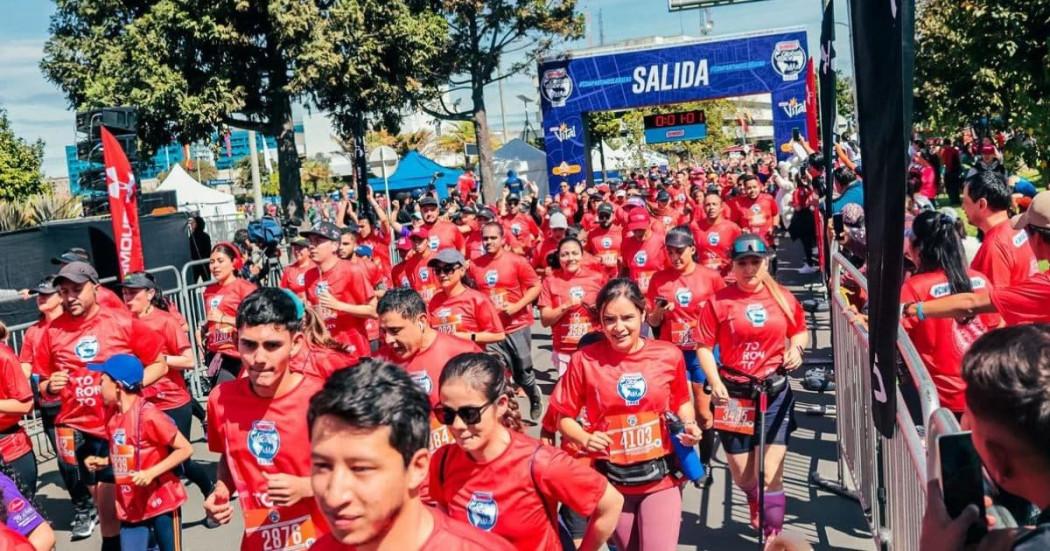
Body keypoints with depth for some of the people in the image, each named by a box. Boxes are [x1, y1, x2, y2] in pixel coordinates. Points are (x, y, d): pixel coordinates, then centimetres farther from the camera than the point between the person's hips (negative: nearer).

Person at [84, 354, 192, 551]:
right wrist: (103, 461, 3)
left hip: (162, 502, -7)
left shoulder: (148, 414, -19)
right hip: (132, 506, 7)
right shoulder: (114, 419, 4)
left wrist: (151, 473, -25)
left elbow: (186, 449, -19)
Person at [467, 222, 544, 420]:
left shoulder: (517, 261, -9)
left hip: (517, 326, -2)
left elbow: (536, 286, -6)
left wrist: (517, 306, -16)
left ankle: (535, 396, 45)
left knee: (522, 373, 14)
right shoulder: (475, 265, -1)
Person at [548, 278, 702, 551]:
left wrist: (689, 425, -8)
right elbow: (564, 417, -2)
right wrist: (585, 440, -20)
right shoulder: (584, 360, -11)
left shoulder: (669, 355, -7)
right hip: (611, 479, 0)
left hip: (661, 477, 0)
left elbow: (682, 402, 11)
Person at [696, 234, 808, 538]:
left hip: (775, 393, 0)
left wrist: (796, 347, -5)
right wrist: (715, 383, -17)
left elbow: (800, 331, 16)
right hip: (734, 394, 0)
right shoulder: (719, 302, -8)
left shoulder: (783, 297, 0)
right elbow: (704, 346, -6)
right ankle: (756, 503, 51)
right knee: (743, 477, 15)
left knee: (770, 476, -3)